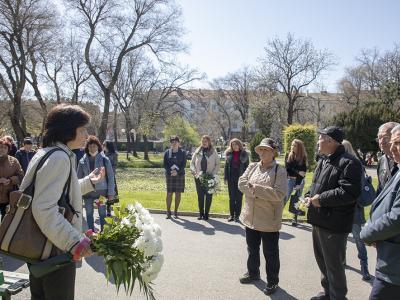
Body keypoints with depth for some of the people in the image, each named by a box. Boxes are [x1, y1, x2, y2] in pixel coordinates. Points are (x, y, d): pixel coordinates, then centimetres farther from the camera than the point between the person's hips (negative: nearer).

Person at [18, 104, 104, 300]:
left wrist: (89, 181, 23)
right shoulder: (59, 157, -21)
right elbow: (44, 208, -30)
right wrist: (74, 241, -35)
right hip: (56, 249, -10)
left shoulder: (45, 153, 10)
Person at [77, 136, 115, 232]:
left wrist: (111, 193, -6)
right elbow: (79, 178, 6)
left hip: (101, 191, -2)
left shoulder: (105, 160, -6)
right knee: (89, 214, 13)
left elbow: (110, 177, -4)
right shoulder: (82, 161, 0)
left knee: (102, 213, 9)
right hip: (88, 192, 2)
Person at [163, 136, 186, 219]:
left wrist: (177, 171, -16)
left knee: (178, 194, 3)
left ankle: (176, 212, 12)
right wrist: (170, 171, -14)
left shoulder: (182, 152, 5)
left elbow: (184, 164, -1)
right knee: (169, 193, -2)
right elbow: (165, 164, 3)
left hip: (179, 175, 0)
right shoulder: (167, 152, 6)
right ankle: (168, 212, 7)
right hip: (169, 175, 0)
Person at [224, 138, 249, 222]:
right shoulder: (229, 154, 5)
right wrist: (225, 178, 1)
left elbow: (247, 167, 0)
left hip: (240, 178, -2)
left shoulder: (244, 154, 0)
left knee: (239, 197, 5)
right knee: (231, 197, 8)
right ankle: (232, 215, 17)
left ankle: (237, 216, 13)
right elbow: (226, 166, 7)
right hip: (231, 178, 2)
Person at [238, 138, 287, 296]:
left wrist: (256, 188, -21)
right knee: (252, 248, 22)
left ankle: (272, 281, 28)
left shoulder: (280, 170, -11)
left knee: (270, 252, 9)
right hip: (250, 216, 6)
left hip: (269, 219, -5)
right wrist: (253, 191, -20)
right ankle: (253, 273, 43)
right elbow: (241, 183, -3)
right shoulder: (252, 167, 6)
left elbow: (279, 193, -22)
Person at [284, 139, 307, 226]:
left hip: (299, 181, 1)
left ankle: (295, 218, 15)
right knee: (285, 198, -5)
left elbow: (303, 171, -2)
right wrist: (298, 172, -14)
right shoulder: (288, 155, 1)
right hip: (290, 180, 0)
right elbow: (287, 168, -5)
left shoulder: (303, 157, 0)